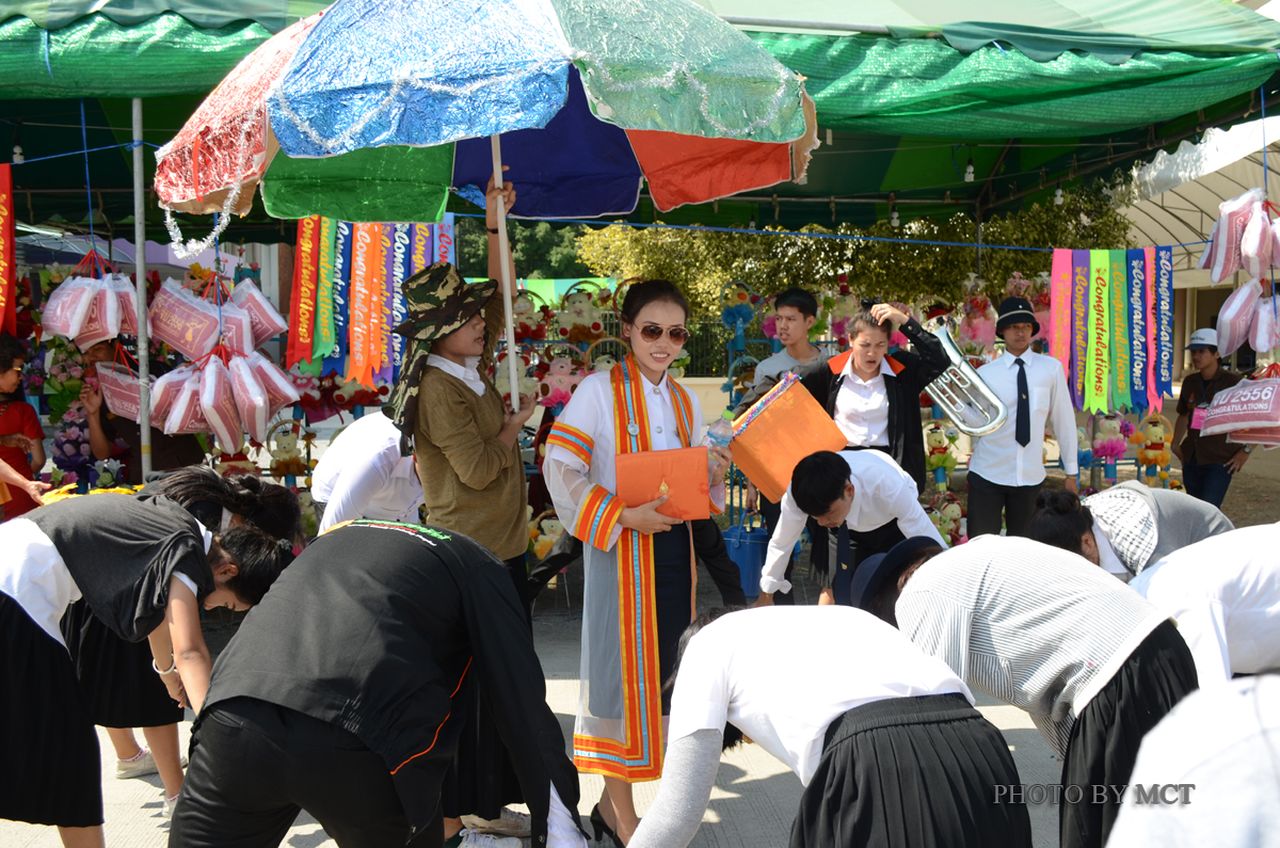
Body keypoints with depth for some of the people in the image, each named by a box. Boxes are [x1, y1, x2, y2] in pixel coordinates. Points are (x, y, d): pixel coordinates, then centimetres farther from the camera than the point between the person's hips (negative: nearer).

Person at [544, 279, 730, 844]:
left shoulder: (682, 401, 12)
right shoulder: (599, 391, -8)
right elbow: (560, 468, -14)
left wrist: (712, 474, -3)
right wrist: (623, 516, -20)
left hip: (673, 545, 7)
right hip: (622, 550, -6)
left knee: (663, 667, 9)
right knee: (625, 666, -2)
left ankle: (613, 799, 23)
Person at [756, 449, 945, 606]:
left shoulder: (889, 487, -44)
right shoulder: (799, 491, -34)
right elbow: (781, 543, -17)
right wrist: (766, 596, -4)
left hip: (894, 524, -2)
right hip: (851, 529, 2)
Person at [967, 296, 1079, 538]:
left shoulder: (1051, 368, -1)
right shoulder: (984, 373, -2)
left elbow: (1064, 420, 4)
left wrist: (1071, 472, 6)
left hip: (1031, 476, 1)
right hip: (987, 475, -1)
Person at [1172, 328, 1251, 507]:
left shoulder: (1234, 383, -8)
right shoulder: (1190, 382, 9)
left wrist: (1246, 450, -10)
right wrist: (1175, 444, 14)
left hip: (1221, 461, -6)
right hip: (1191, 459, 6)